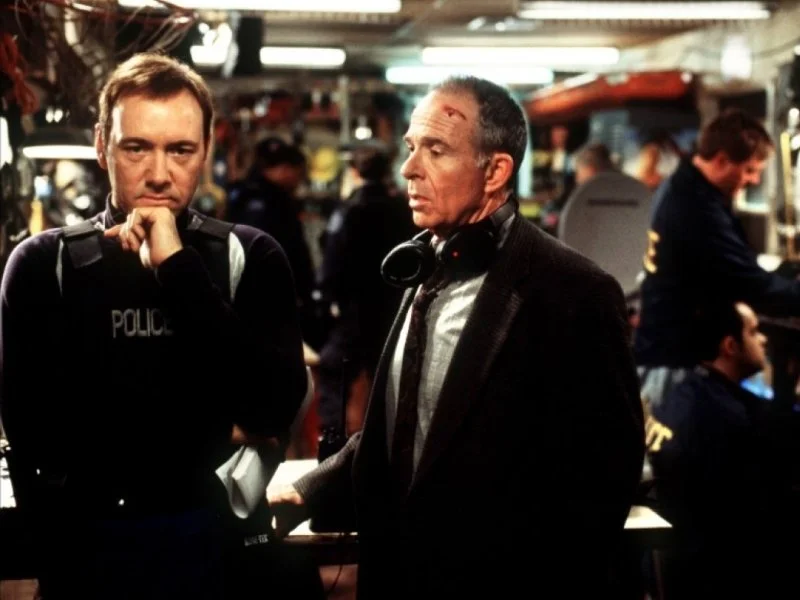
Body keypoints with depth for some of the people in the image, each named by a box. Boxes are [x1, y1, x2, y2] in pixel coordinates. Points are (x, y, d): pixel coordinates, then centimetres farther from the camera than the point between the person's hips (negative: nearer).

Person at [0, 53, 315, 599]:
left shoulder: (251, 258, -4)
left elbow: (275, 409, -18)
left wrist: (179, 269, -22)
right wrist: (213, 438, -11)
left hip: (218, 543, 1)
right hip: (88, 549, 0)